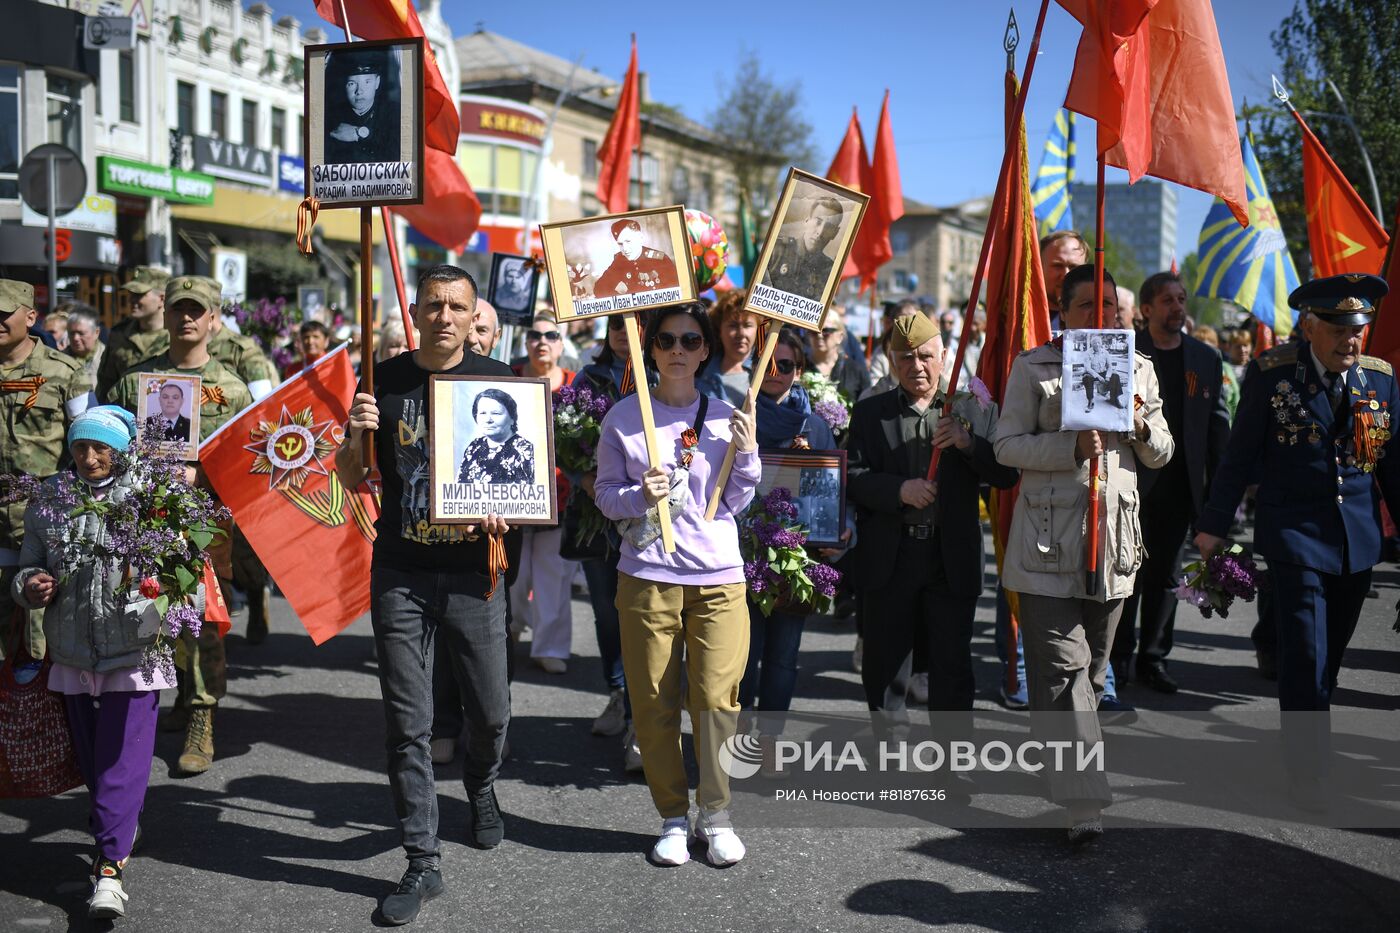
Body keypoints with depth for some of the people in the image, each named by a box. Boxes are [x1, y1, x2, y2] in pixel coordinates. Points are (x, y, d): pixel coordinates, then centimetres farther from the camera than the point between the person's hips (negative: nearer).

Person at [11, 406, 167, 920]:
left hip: (133, 651, -4)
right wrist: (30, 587, -7)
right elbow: (28, 567, 14)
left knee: (123, 758, -7)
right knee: (91, 758, 16)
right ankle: (122, 827, 38)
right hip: (73, 654, 4)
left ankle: (110, 866, -6)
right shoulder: (48, 502, 7)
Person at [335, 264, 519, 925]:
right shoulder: (384, 382, 1)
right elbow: (352, 481, 7)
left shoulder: (496, 380, 1)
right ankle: (422, 863, 13)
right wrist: (355, 436, -14)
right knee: (407, 725, 2)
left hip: (474, 571, 0)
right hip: (401, 573, 0)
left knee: (490, 711, 8)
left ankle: (481, 790, 42)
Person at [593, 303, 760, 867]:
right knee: (653, 703, 2)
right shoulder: (623, 417, 4)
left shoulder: (725, 416, 8)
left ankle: (716, 816, 12)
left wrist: (746, 454, -6)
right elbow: (605, 493, 4)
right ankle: (673, 818, 17)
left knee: (716, 698, -4)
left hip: (718, 575, 1)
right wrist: (640, 494, -15)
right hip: (646, 576, 0)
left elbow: (736, 503, 9)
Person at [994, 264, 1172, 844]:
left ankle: (1066, 766, 32)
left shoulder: (1139, 369, 13)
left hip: (1113, 540, 5)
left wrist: (1141, 425, -6)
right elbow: (1007, 445, -3)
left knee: (1091, 670, 14)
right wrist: (1071, 448, -18)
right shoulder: (1033, 367, 1)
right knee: (1061, 667, -11)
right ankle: (1085, 803, -13)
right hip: (1049, 545, -4)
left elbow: (1161, 454, 16)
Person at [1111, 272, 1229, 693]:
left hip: (1180, 484, 4)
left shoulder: (1206, 358, 10)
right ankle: (1117, 658, 13)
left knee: (1166, 575, 10)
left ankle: (1153, 659, 19)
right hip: (1132, 482, -4)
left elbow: (1218, 423, 9)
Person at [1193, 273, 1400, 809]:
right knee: (1305, 659, -5)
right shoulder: (1272, 373, -7)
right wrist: (1215, 526, -4)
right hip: (1296, 537, -4)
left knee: (1329, 658, 14)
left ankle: (1304, 742, 33)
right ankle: (1307, 773, 6)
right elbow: (1240, 455, -4)